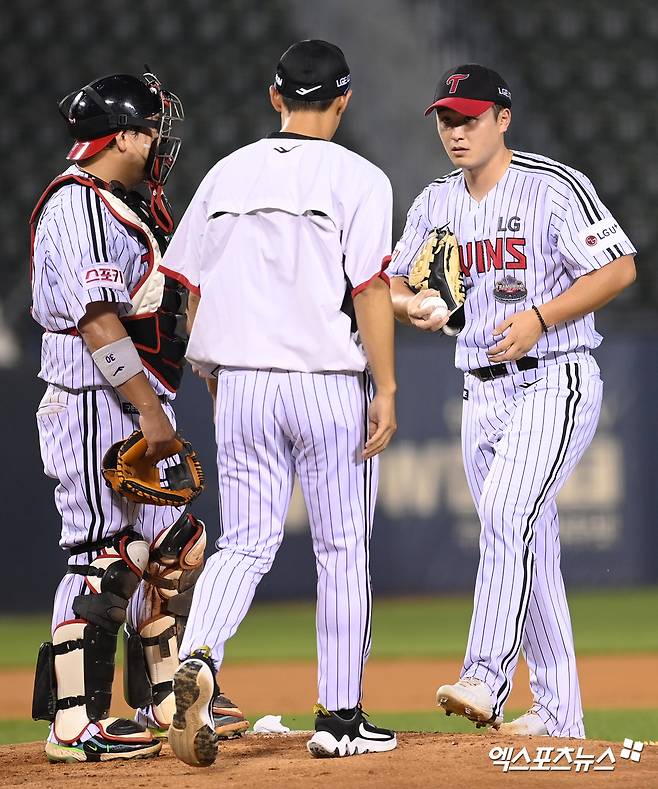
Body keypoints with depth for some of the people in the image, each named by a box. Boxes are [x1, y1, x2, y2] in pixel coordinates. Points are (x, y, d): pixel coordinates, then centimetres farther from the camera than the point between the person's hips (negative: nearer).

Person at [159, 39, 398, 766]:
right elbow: (369, 290, -12)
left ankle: (196, 659, -22)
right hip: (328, 385, -3)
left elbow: (192, 285, 10)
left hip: (241, 382, 4)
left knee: (243, 544, 6)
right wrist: (385, 389, -8)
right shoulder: (357, 179, -5)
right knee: (343, 552, 7)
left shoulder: (227, 173, 8)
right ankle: (340, 719, 10)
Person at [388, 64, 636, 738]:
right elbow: (394, 280, 18)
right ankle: (558, 713, 13)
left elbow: (619, 268, -13)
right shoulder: (435, 204, 11)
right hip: (482, 395, 7)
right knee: (527, 552, 8)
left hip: (554, 385, -7)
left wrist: (540, 318, -22)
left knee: (507, 512, -26)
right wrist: (411, 304, -6)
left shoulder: (554, 188, -9)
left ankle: (484, 679, -32)